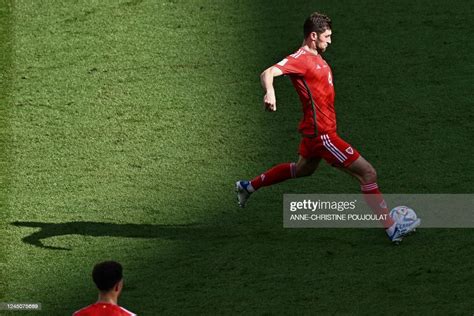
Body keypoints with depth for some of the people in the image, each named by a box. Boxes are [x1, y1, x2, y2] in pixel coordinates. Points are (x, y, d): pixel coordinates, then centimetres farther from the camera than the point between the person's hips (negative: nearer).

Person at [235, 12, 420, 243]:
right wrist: (269, 92, -54)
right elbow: (268, 73, -33)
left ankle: (248, 187, 45)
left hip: (315, 130, 11)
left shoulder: (315, 58, 11)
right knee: (368, 173, -10)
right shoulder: (301, 59, -19)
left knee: (303, 169, 34)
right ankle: (392, 230, -8)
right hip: (321, 134, -11)